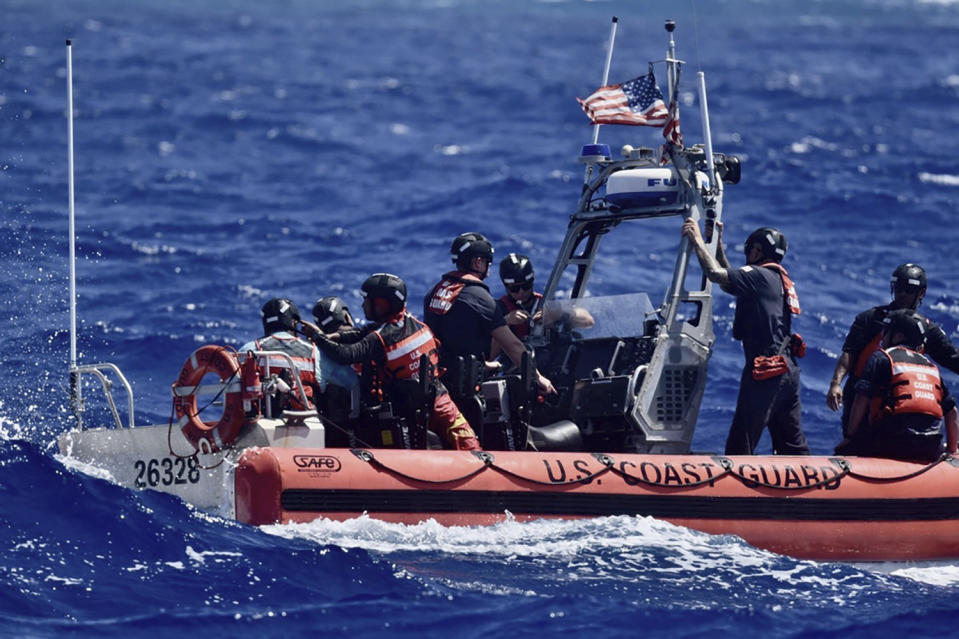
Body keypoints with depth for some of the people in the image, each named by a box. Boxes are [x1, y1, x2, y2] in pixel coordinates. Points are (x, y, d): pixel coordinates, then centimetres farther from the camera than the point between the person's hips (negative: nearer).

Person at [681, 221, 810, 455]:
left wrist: (698, 240, -10)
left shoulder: (760, 276, -10)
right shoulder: (778, 279, 20)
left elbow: (716, 273, -21)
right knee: (792, 445, 15)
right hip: (787, 369, 10)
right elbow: (729, 281, 30)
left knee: (740, 444, -8)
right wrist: (718, 244, 30)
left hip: (765, 373, -10)